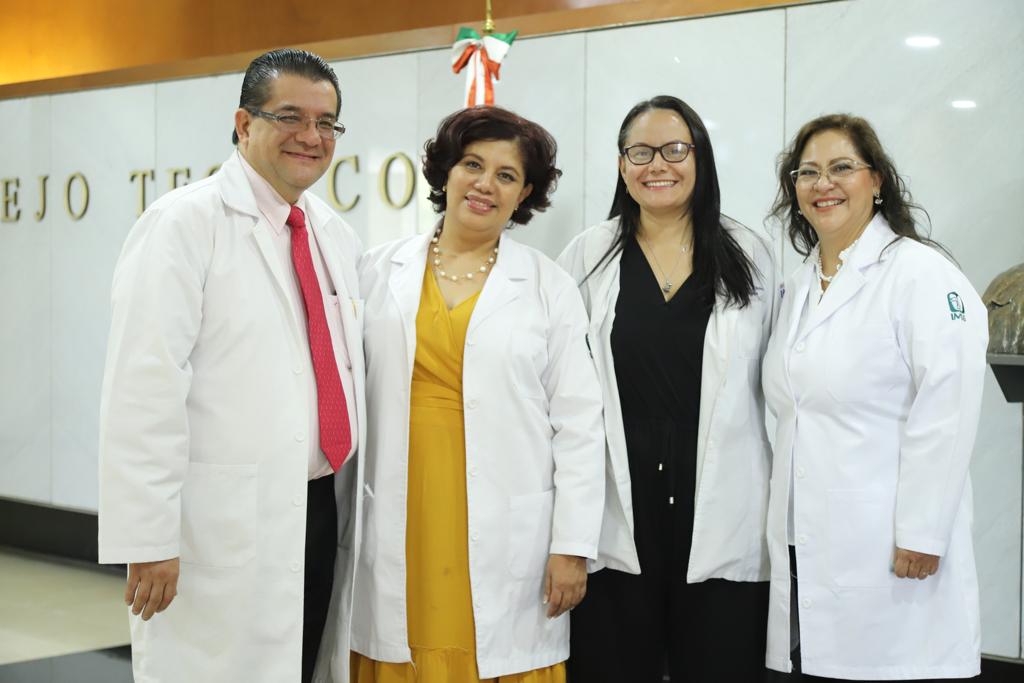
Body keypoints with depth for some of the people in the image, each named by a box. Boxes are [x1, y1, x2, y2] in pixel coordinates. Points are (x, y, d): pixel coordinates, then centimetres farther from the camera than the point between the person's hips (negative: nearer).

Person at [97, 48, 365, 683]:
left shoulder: (338, 237, 14)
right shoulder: (184, 225, -9)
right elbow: (145, 388, -16)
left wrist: (351, 504, 16)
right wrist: (148, 538, -21)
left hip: (324, 511, 7)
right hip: (225, 530, -7)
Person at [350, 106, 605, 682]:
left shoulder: (550, 286, 3)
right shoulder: (381, 273, 8)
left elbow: (578, 426, 1)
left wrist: (573, 545, -4)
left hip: (506, 537, -1)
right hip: (399, 533, 2)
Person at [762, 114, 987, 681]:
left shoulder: (920, 273, -9)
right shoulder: (800, 284, 16)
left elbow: (944, 415, -15)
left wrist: (921, 537, -18)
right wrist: (785, 524, 16)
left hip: (890, 560, -7)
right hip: (807, 554, 7)